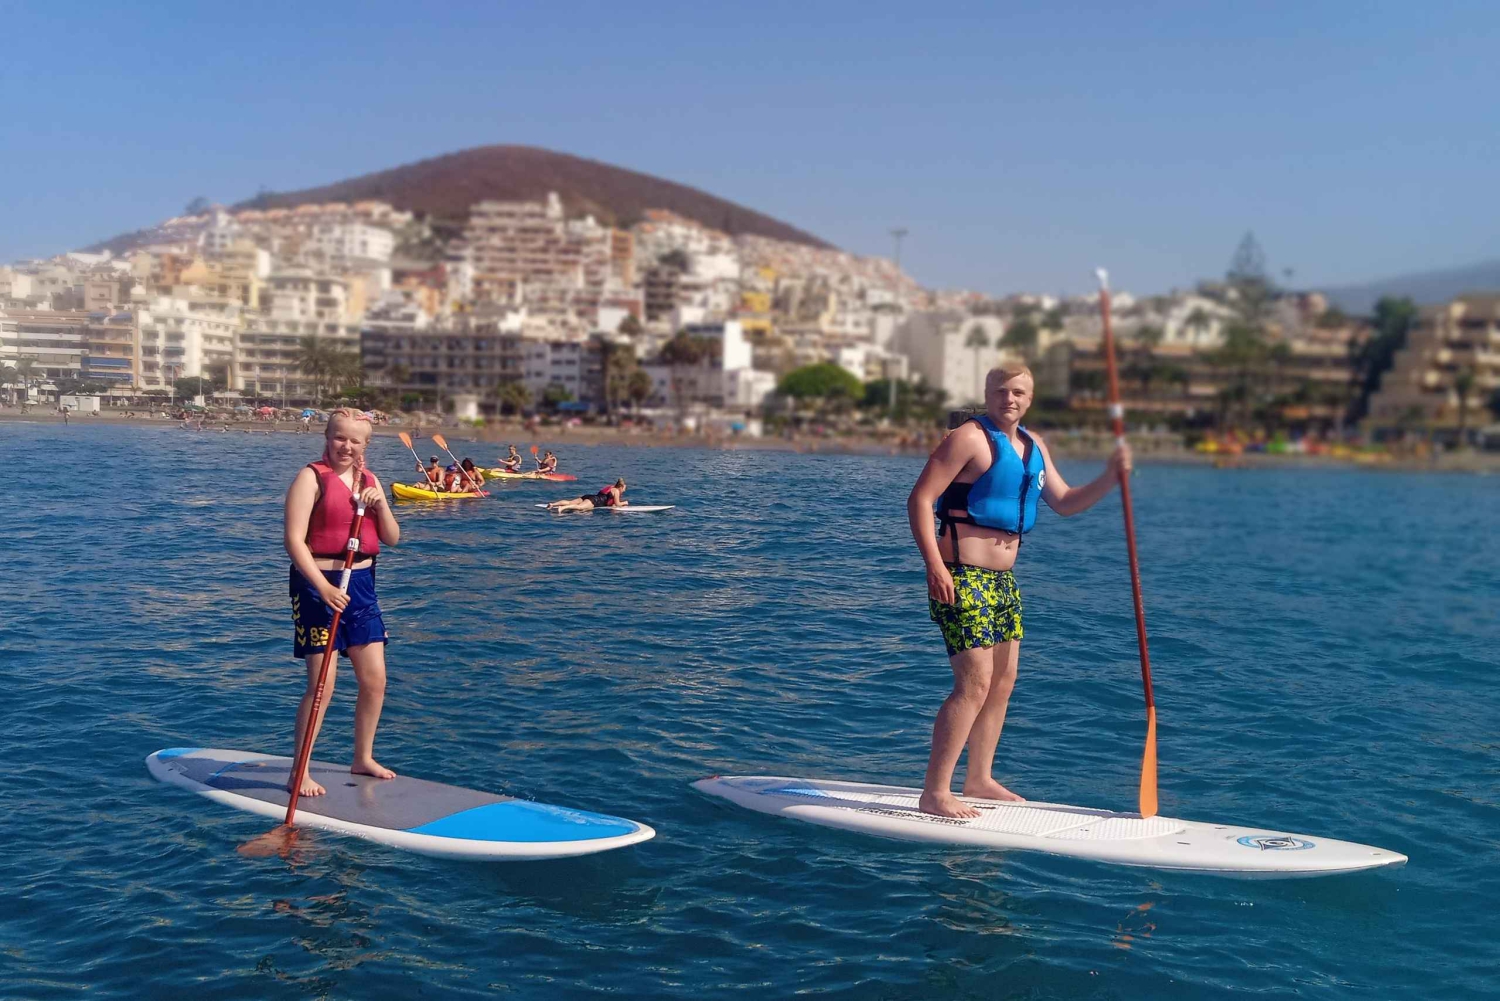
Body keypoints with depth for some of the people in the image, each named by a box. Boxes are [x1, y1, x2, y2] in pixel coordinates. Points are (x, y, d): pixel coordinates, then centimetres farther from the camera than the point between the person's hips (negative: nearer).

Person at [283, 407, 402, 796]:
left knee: (375, 680, 9)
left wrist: (379, 505, -7)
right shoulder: (311, 477, -8)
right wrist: (324, 587, -24)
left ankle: (363, 758, 27)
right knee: (322, 685, -7)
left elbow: (392, 539, 11)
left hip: (361, 585, 7)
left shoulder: (369, 481, 12)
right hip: (318, 584, -7)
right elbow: (294, 540, -16)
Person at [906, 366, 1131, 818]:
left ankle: (979, 780, 27)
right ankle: (934, 792, -9)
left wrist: (1109, 478, 3)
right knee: (974, 683, -13)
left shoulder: (1033, 446, 15)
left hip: (1002, 580, 9)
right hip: (962, 577, -9)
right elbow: (920, 499, -16)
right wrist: (934, 566, -25)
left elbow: (1064, 503, 21)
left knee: (1003, 682, 14)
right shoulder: (970, 438, -11)